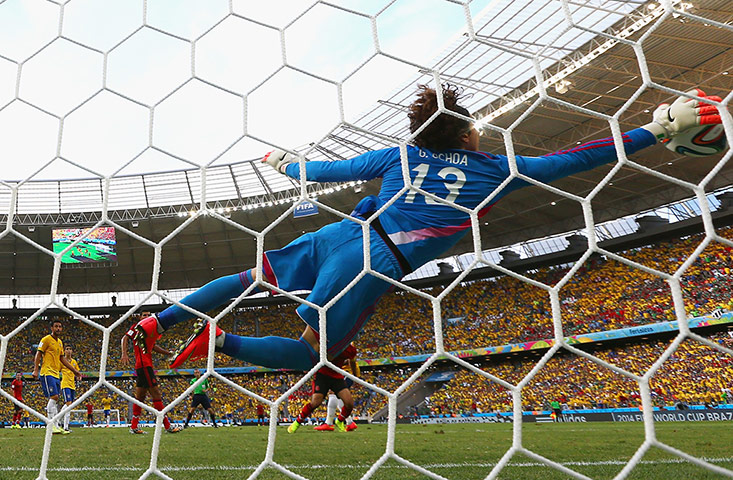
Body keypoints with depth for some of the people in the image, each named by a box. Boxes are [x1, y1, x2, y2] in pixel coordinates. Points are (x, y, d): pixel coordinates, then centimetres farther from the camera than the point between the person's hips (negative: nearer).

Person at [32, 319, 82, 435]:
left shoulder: (60, 342, 19)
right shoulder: (46, 339, -3)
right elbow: (38, 354, -8)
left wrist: (74, 370, 21)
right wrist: (35, 370, -19)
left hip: (56, 374, 8)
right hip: (47, 372, -8)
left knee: (55, 400, 7)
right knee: (54, 397, -16)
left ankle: (56, 426, 9)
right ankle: (52, 425, -13)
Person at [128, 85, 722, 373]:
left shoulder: (401, 153, 14)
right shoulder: (492, 168, 6)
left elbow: (328, 171, 16)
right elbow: (571, 159, 7)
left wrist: (287, 164, 35)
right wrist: (658, 129, 14)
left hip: (338, 237, 4)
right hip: (374, 268, -4)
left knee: (253, 278, 19)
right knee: (310, 353, 7)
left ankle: (158, 321, 16)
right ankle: (221, 342, -10)